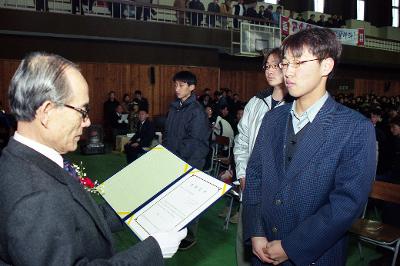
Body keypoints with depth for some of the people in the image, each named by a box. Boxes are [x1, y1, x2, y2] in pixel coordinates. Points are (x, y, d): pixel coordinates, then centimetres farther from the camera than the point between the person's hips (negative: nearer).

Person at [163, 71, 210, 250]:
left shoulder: (196, 110, -12)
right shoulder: (174, 107, 9)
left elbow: (194, 141, -17)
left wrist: (176, 157, -15)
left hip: (189, 162, -6)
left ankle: (190, 236, 23)